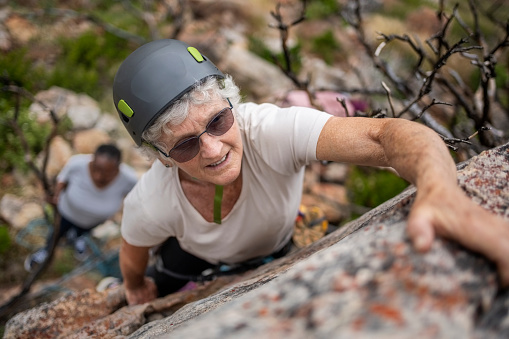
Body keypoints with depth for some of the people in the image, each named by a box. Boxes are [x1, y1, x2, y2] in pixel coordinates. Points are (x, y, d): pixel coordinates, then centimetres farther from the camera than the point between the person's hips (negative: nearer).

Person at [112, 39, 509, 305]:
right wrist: (134, 287, 7)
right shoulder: (148, 207, -39)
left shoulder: (271, 130, -48)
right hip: (192, 255, 0)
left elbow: (385, 135, -60)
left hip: (271, 249, 1)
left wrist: (441, 192, -81)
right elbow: (133, 257, -15)